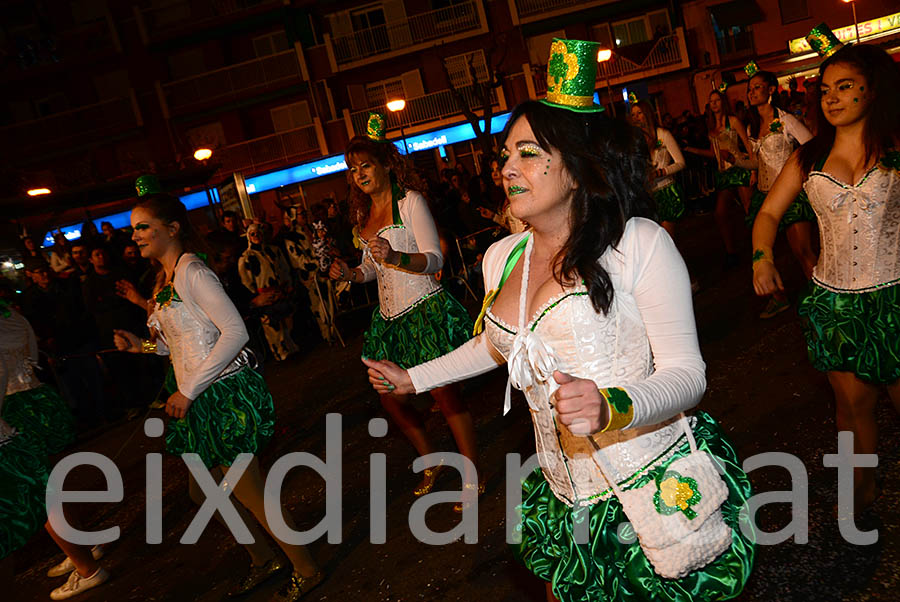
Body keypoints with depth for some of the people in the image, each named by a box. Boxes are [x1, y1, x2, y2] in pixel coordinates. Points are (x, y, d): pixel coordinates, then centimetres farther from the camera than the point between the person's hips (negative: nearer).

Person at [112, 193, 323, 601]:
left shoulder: (191, 272, -15)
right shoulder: (166, 280, 13)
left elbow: (234, 332, -23)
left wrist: (188, 390, -20)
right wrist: (144, 346, 6)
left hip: (225, 393, -10)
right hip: (199, 401, 10)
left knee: (250, 494, -1)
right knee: (204, 491, 18)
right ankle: (262, 562, 36)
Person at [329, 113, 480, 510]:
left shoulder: (410, 201, -6)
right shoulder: (364, 213, 16)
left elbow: (434, 259, -13)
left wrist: (397, 258, -30)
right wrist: (349, 274, 5)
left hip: (425, 309, -8)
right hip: (389, 316, 8)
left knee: (445, 394, -7)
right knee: (390, 398, 10)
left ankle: (473, 478, 7)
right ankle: (430, 463, 32)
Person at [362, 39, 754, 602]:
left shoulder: (638, 242, -13)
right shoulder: (501, 258, 5)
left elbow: (687, 371, -14)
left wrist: (613, 408, -33)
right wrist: (414, 379, 30)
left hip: (660, 489, -5)